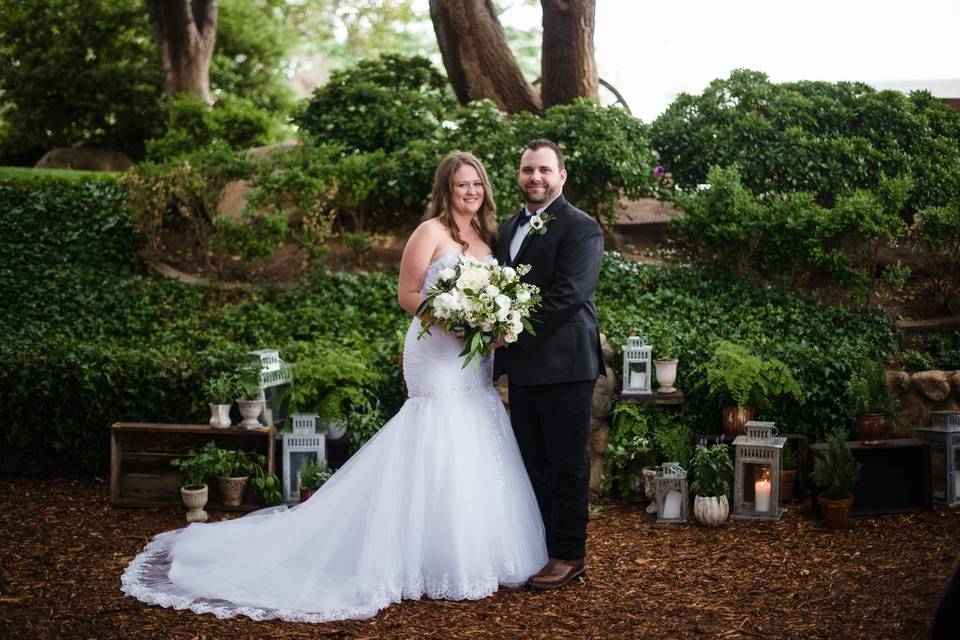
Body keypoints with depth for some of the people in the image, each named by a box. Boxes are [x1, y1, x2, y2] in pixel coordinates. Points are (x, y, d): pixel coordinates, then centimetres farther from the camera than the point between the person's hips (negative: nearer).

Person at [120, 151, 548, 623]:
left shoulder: (486, 236, 14)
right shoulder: (430, 232, -6)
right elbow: (407, 296, -7)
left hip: (477, 363, 7)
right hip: (438, 356, -7)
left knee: (474, 457, 9)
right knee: (439, 457, -6)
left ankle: (475, 555, 20)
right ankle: (440, 564, 4)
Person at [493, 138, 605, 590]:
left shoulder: (580, 228, -10)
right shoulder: (509, 228, 16)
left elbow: (568, 293, -19)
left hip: (564, 364, -8)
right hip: (522, 366, 8)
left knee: (567, 464, 2)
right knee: (533, 463, 15)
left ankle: (567, 556, 11)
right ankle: (535, 548, 25)